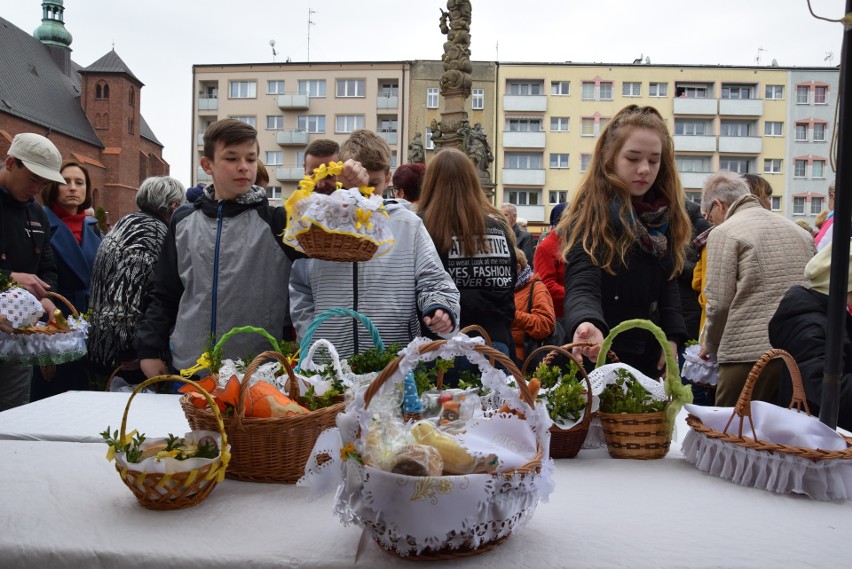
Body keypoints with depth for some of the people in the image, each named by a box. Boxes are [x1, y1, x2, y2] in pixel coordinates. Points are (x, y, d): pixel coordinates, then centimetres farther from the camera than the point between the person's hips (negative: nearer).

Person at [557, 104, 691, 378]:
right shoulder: (591, 215, -16)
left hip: (650, 356, 6)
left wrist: (671, 339, -1)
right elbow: (581, 287, -27)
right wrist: (588, 325, -48)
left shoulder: (664, 215, 2)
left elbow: (667, 284, 11)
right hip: (600, 359, -6)